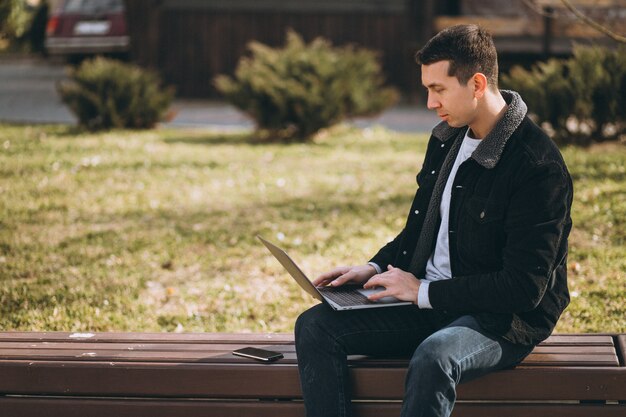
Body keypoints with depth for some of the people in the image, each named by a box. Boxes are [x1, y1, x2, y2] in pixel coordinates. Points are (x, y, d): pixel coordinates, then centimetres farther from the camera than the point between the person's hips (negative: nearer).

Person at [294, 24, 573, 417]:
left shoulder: (538, 166, -18)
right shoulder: (447, 138, 8)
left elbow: (524, 287, -22)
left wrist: (424, 292, -18)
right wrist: (376, 268, 4)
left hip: (503, 318, -8)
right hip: (429, 300, 8)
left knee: (434, 356, -40)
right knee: (316, 326, -9)